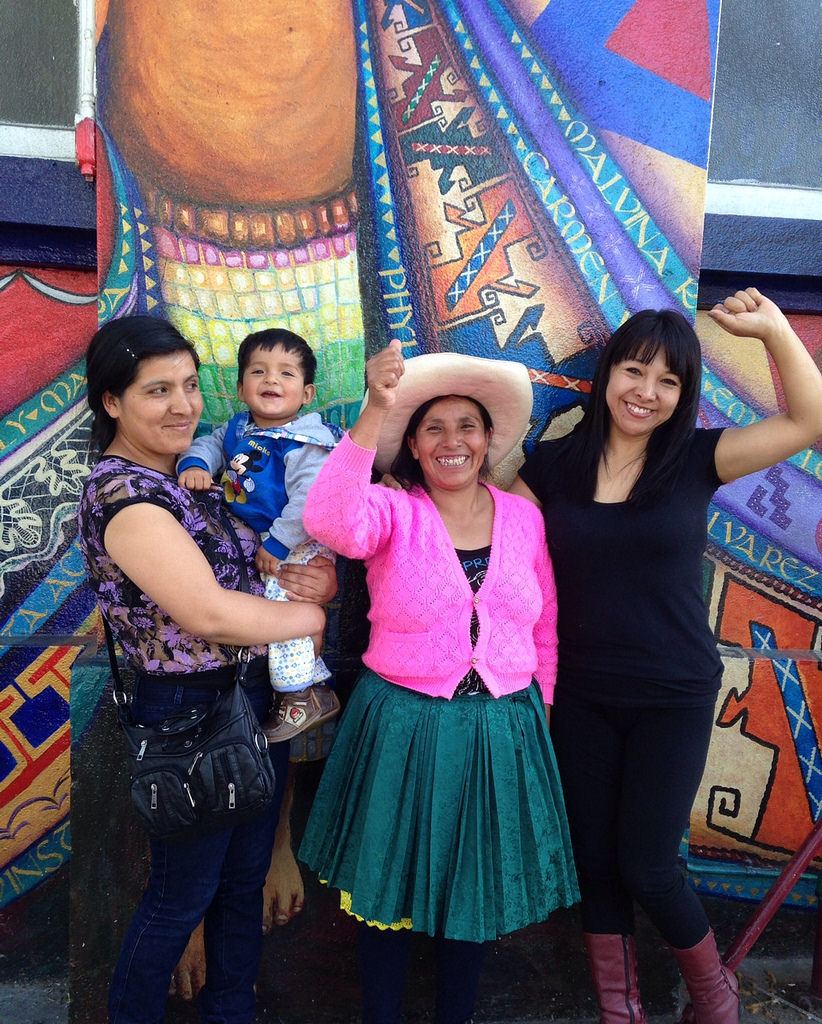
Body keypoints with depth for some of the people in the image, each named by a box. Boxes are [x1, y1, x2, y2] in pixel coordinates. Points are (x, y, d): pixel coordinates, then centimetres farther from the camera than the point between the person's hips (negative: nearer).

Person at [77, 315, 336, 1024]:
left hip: (257, 698, 8)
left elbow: (249, 566, 15)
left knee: (245, 879, 22)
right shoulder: (122, 493, -20)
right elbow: (208, 613, -29)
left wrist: (313, 575, -9)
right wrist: (319, 614, -14)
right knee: (182, 897, 12)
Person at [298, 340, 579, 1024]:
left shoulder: (524, 518, 1)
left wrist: (541, 711, 11)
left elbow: (544, 629, 9)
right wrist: (375, 411, -38)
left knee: (477, 891, 19)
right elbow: (331, 523, -32)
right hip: (403, 729, -3)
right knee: (388, 892, 14)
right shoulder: (391, 511, -9)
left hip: (504, 731, 3)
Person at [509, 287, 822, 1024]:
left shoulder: (694, 460, -6)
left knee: (647, 867, 5)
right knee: (593, 860, 14)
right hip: (581, 698, 2)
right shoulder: (552, 466, -3)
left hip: (674, 700, -2)